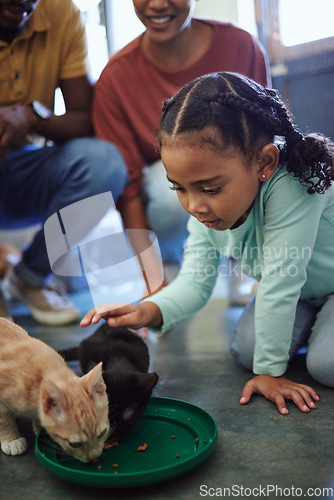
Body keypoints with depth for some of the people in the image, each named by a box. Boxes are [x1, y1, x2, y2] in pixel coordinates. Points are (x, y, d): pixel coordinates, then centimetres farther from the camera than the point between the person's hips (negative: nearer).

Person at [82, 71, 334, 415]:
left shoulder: (289, 188, -42)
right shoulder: (206, 207, -18)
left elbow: (280, 284, -38)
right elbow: (196, 280, -17)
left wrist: (269, 370, -29)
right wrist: (149, 311, -37)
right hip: (296, 292, 6)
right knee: (245, 351, -10)